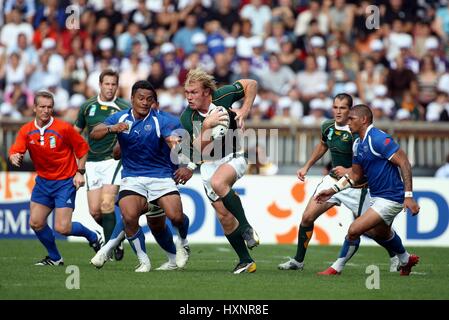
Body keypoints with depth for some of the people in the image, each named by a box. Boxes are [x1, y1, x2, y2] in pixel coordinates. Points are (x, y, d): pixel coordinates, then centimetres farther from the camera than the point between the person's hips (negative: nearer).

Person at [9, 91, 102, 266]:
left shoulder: (64, 128, -13)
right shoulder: (26, 131, -3)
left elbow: (82, 148, -1)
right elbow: (15, 151, -12)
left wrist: (80, 172, -7)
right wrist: (15, 157, -36)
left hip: (65, 182, -5)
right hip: (43, 181, 5)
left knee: (62, 228, -13)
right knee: (36, 223, 1)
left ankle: (93, 237, 16)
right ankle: (54, 258, 22)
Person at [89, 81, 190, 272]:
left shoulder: (161, 120, -6)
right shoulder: (120, 118, 1)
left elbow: (173, 138, -21)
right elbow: (94, 134, -9)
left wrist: (175, 142, -46)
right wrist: (111, 129, -29)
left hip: (160, 175, -1)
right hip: (132, 177, 1)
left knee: (175, 215, -19)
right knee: (129, 217, -24)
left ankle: (183, 243, 17)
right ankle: (143, 261, -3)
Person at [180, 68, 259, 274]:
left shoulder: (222, 96, -15)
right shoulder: (187, 118, -14)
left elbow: (250, 84, 2)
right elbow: (198, 149, -22)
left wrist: (244, 112, -8)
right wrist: (207, 126, -35)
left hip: (232, 157, -2)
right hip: (209, 164, 3)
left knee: (218, 182, -35)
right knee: (224, 216, -1)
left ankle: (246, 228, -21)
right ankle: (245, 261, 12)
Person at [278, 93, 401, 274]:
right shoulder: (327, 127, -1)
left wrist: (349, 171, -32)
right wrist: (307, 167, 22)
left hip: (355, 185, -6)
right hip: (333, 180, 6)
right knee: (307, 218, -3)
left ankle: (395, 256, 23)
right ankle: (298, 261, 10)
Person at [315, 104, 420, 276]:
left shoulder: (378, 139, -20)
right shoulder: (358, 144, 8)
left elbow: (404, 162, -23)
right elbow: (355, 175, 19)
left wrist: (408, 195, -27)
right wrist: (333, 190, 10)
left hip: (390, 199, -10)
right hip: (377, 197, 10)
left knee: (354, 230, -15)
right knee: (381, 232, 31)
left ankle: (336, 269, 1)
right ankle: (406, 260, 56)